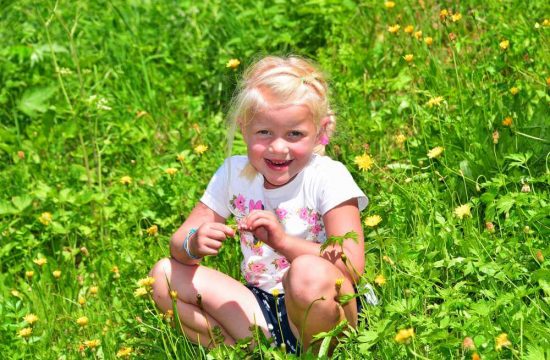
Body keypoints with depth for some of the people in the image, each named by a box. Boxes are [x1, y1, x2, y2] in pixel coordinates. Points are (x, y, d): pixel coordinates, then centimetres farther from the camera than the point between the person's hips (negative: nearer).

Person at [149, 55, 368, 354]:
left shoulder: (328, 178, -12)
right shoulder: (233, 173, 2)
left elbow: (352, 268, -22)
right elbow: (179, 242, 2)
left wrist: (282, 241, -32)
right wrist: (194, 244, -23)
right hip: (263, 311, 5)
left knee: (309, 273, -38)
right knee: (165, 274, -5)